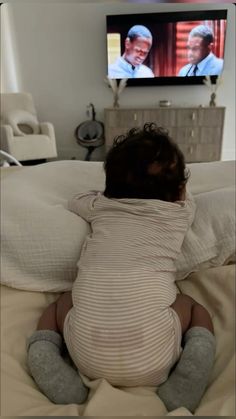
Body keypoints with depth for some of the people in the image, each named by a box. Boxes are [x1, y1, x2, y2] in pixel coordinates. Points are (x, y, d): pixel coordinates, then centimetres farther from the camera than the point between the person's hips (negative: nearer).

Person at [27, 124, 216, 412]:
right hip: (151, 360, 0)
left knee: (60, 304, 30)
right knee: (194, 307, 27)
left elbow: (74, 202, 40)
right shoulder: (180, 212, 15)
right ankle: (181, 389, 4)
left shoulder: (99, 205, 15)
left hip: (89, 355, 1)